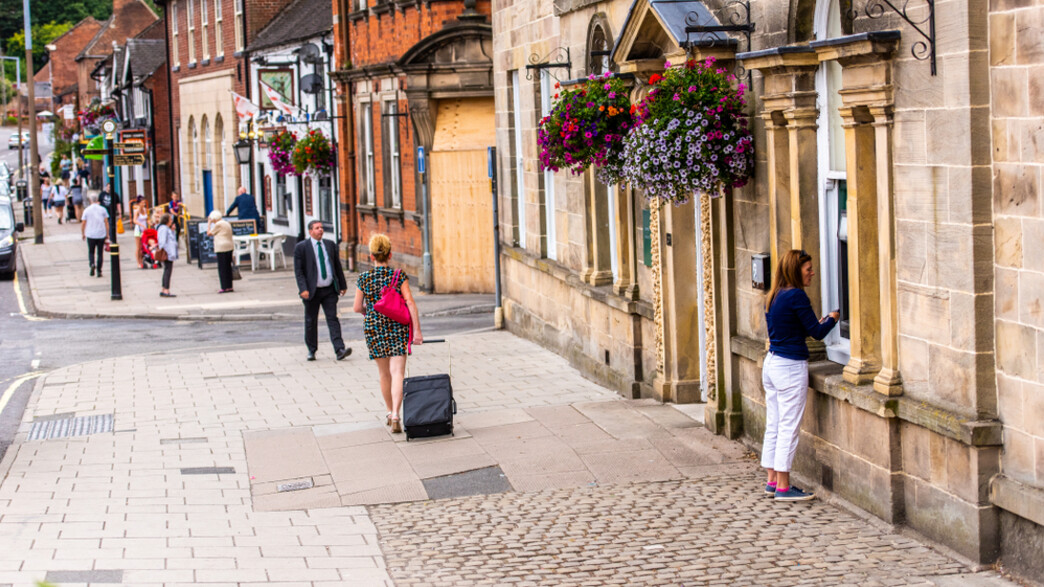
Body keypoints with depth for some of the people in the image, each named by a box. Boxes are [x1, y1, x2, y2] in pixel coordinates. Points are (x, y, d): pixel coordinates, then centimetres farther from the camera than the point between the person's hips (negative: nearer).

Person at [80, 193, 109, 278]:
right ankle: (99, 271, 7)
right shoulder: (103, 210, 1)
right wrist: (107, 234, 8)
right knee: (100, 253, 8)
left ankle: (92, 264, -16)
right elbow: (106, 222, 0)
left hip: (90, 235, -1)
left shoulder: (87, 210, -2)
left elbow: (83, 223, 0)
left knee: (91, 252, 12)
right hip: (101, 234, 1)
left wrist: (83, 234, 13)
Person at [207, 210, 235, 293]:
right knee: (228, 267, 11)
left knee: (222, 268, -5)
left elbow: (209, 233, -1)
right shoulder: (227, 223, 17)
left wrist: (209, 223, 6)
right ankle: (229, 286, 13)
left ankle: (225, 287, -6)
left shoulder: (218, 224, -10)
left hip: (222, 248, -9)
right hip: (230, 246, 9)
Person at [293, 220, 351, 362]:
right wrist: (303, 289, -17)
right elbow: (298, 271, -6)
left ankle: (339, 350, -15)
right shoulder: (301, 247, -3)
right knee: (311, 321, 7)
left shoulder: (330, 245, 10)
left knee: (332, 318, -6)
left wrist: (342, 285, 16)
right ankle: (311, 350, 20)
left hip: (329, 290, 2)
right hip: (312, 291, -2)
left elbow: (338, 266, 16)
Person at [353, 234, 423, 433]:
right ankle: (395, 415, -23)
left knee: (384, 373, 17)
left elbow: (357, 308, 5)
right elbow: (410, 303, -10)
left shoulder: (363, 279, -1)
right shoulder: (399, 276, -5)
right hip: (398, 327, -2)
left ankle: (390, 412, 30)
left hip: (373, 328, 2)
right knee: (398, 372, -7)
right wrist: (417, 330, -8)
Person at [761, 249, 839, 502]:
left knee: (773, 425, 12)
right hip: (791, 367, -9)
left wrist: (818, 323, 17)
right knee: (789, 427, -4)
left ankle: (773, 481, 18)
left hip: (771, 364, 9)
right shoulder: (796, 296, -15)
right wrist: (832, 319, 6)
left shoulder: (774, 296, 11)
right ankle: (783, 487, -2)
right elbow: (817, 332, -11)